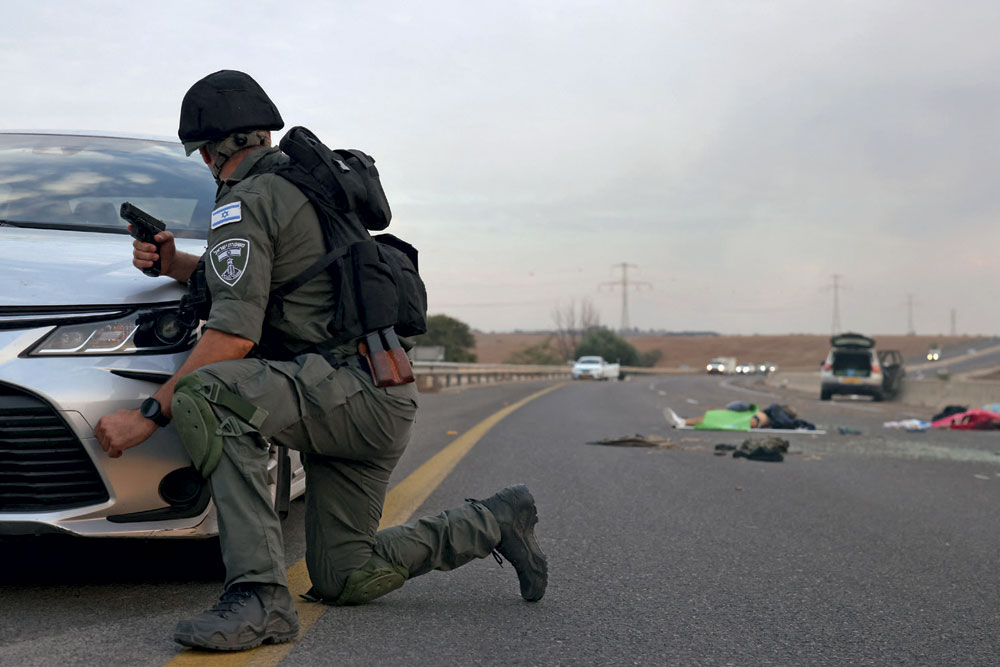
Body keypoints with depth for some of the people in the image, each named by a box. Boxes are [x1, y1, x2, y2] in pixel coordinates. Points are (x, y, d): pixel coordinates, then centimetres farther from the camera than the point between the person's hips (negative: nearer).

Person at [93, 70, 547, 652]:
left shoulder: (245, 202, -7)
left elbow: (234, 336, -17)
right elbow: (255, 281, 32)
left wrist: (150, 415, -14)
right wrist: (175, 264, 17)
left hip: (351, 388, -9)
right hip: (387, 404, 9)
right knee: (344, 580, 16)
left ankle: (260, 596, -33)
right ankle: (497, 522, 24)